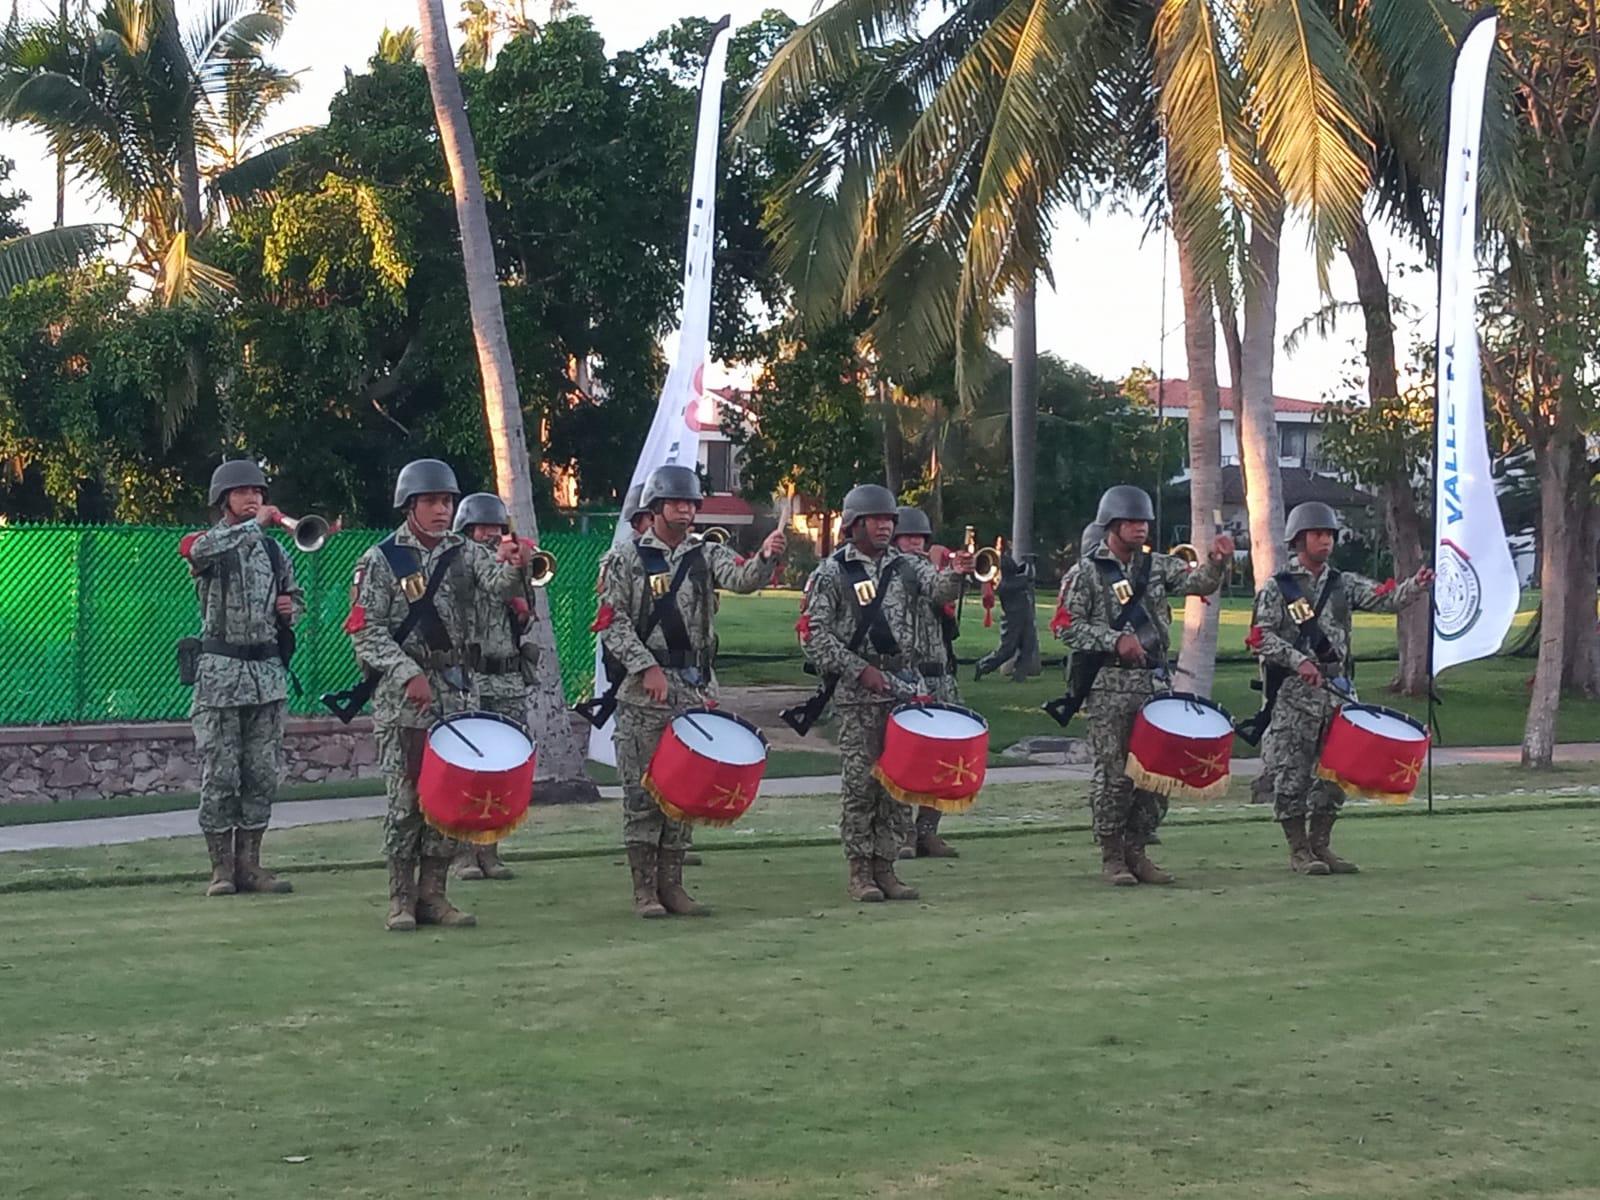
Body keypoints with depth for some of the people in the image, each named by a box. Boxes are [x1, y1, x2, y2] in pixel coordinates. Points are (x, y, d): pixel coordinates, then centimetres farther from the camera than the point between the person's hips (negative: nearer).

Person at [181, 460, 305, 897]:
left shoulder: (272, 549, 14)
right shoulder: (204, 543, -2)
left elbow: (296, 595, 26)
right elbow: (200, 550, -28)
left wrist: (290, 609, 3)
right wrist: (255, 524, -25)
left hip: (268, 670, 5)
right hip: (220, 672, -5)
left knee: (262, 775, 5)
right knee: (220, 775, -3)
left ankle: (249, 864, 12)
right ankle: (221, 868, 2)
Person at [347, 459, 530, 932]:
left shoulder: (464, 553, 8)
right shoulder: (381, 560, -2)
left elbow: (498, 583, -11)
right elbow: (367, 632, -6)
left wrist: (516, 567, -34)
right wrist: (409, 675, -16)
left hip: (457, 691, 4)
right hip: (401, 697, -4)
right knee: (405, 797, -2)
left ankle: (433, 893, 14)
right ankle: (401, 898, 6)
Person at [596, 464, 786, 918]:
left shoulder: (707, 555, 10)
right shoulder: (627, 559, 1)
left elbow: (742, 578, -10)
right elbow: (611, 622, -5)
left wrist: (766, 557, -31)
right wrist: (647, 668, -14)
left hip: (695, 689, 4)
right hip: (643, 692, -4)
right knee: (642, 790, -2)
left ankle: (671, 884, 14)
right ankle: (644, 888, 3)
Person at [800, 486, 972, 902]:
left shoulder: (907, 567, 11)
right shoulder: (831, 573, 0)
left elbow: (938, 589, -6)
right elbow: (815, 635, -5)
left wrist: (955, 574, -29)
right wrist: (860, 669, -12)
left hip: (907, 686, 4)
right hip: (857, 693, -4)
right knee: (859, 781, -2)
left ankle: (886, 866, 14)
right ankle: (860, 871, 5)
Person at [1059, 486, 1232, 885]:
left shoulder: (1157, 565, 11)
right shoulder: (1087, 573, -2)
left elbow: (1198, 582, 0)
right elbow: (1068, 626, -6)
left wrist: (1217, 562, -21)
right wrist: (1115, 641, -16)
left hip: (1154, 681, 5)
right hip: (1109, 686, -5)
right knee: (1113, 773, -2)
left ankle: (1135, 850, 17)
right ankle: (1111, 856, 7)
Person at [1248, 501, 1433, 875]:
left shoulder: (1342, 584, 12)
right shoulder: (1277, 588, -1)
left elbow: (1385, 599, 0)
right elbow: (1260, 637, -8)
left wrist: (1416, 587, -20)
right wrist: (1300, 661, -20)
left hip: (1337, 690, 5)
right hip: (1293, 694, -5)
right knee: (1292, 773, -3)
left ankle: (1320, 844, 19)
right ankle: (1298, 851, 6)